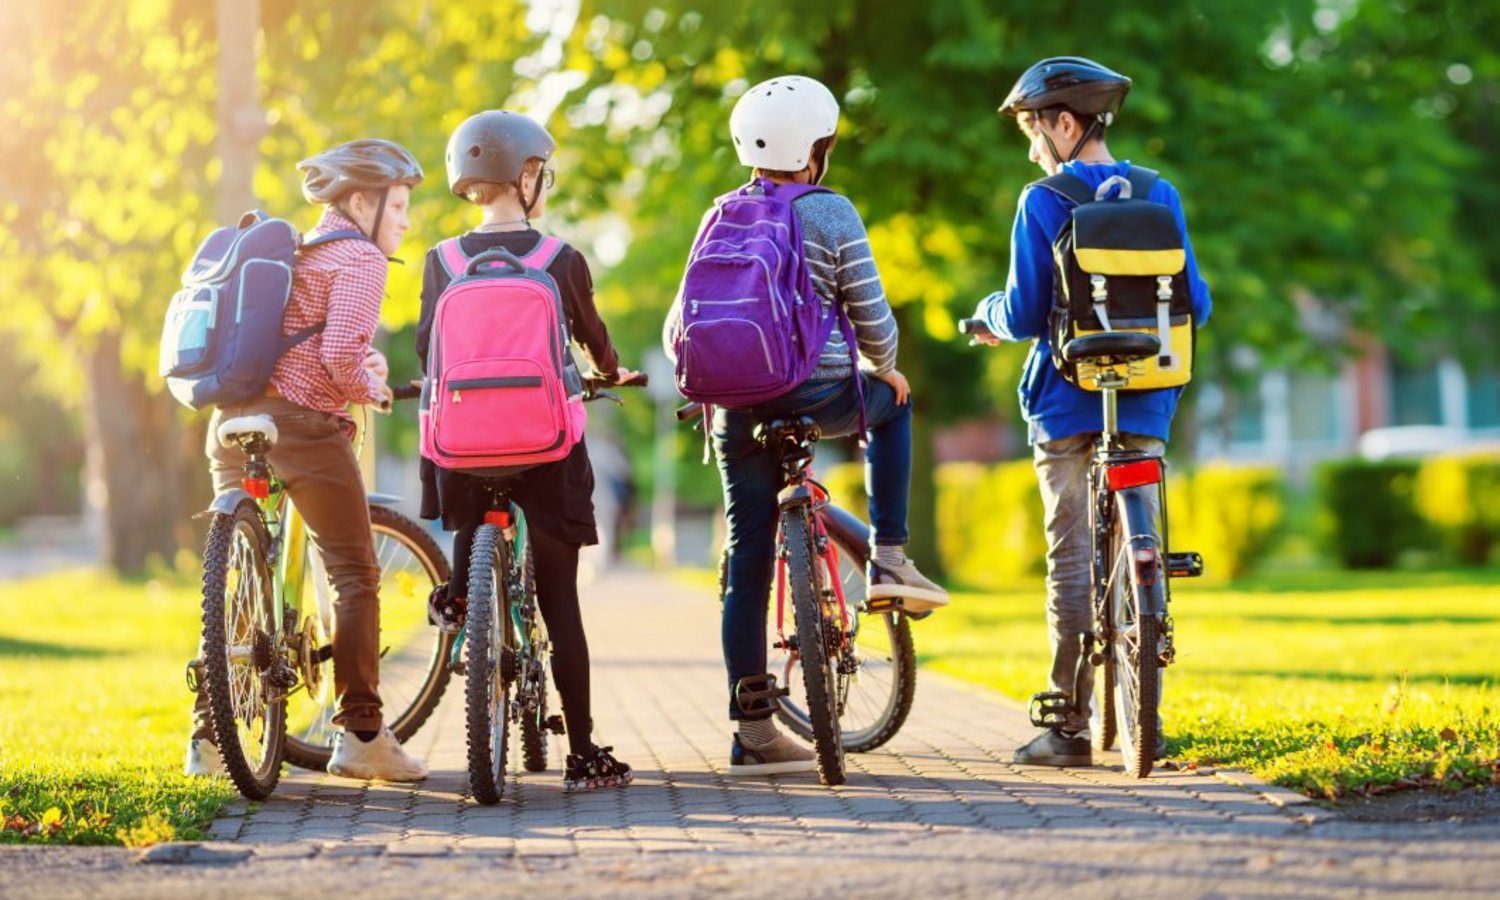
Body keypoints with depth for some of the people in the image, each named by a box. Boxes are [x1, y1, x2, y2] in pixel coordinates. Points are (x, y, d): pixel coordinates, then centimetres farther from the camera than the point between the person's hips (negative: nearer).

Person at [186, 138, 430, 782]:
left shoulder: (296, 252, 22)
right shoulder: (360, 258, -4)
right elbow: (340, 355, -17)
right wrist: (370, 388, 2)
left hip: (234, 421, 8)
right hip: (304, 424, -8)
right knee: (354, 577, 3)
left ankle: (208, 739, 10)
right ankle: (360, 735, 4)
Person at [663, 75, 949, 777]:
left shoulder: (722, 219, 10)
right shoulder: (832, 215, -3)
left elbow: (679, 330, 10)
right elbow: (873, 320, -3)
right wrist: (884, 370, 17)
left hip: (738, 406, 4)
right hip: (820, 395, -3)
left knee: (748, 561, 7)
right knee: (893, 404, 30)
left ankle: (752, 729, 7)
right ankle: (889, 560, 22)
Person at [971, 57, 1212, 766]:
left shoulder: (1043, 203, -7)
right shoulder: (1159, 198, 4)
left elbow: (1026, 315, -9)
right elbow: (1195, 304, 5)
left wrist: (989, 314, 14)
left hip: (1069, 403, -3)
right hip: (1145, 407, 3)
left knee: (1072, 561, -1)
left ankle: (1072, 727, -1)